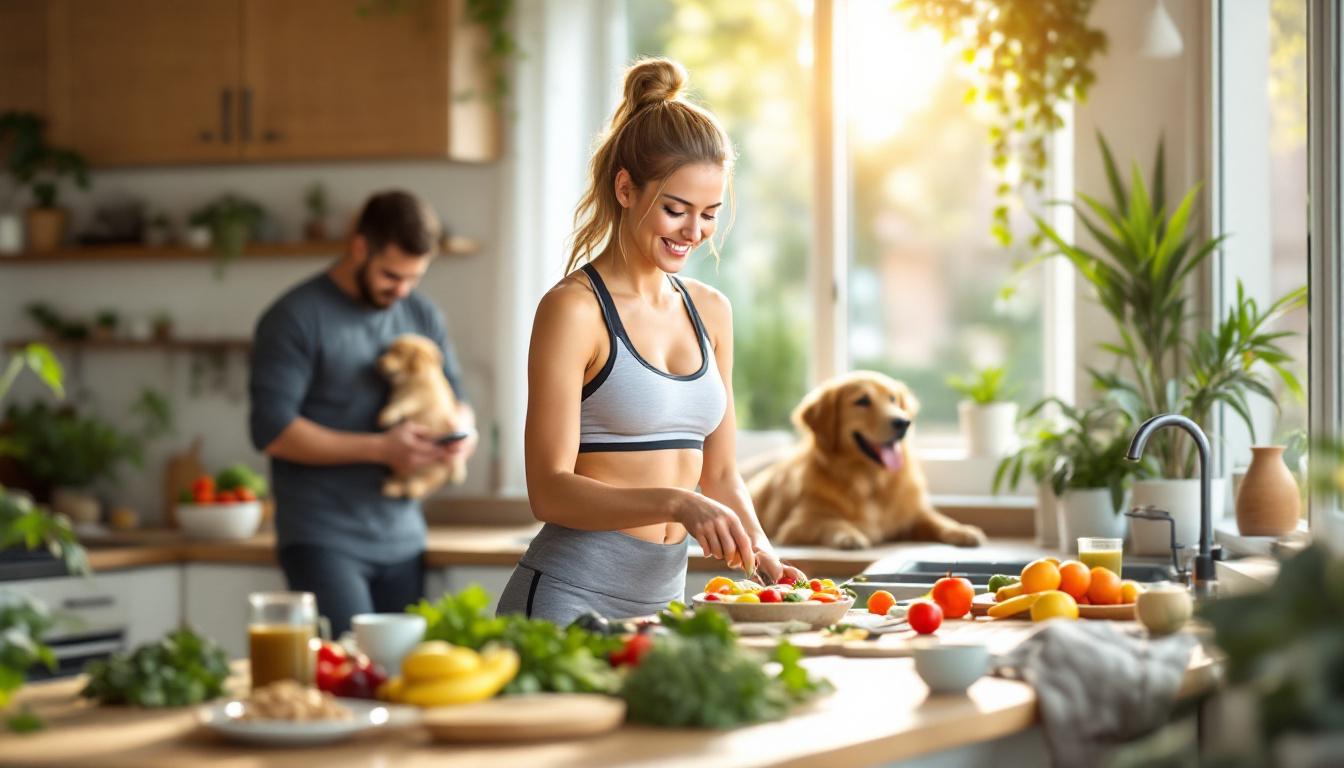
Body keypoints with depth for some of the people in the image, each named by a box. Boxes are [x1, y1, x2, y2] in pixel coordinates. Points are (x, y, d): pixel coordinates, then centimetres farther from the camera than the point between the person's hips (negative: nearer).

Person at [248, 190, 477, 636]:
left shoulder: (423, 317, 13)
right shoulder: (295, 319, -6)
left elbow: (457, 400, 22)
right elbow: (272, 430, -13)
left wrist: (460, 431, -4)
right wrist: (380, 449, -17)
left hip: (401, 540, 6)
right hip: (323, 542, -6)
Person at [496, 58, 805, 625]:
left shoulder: (711, 312, 11)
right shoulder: (574, 309, -9)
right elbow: (550, 490, -14)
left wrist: (761, 555, -1)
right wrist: (676, 503, -26)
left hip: (663, 596, 6)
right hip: (569, 598, -6)